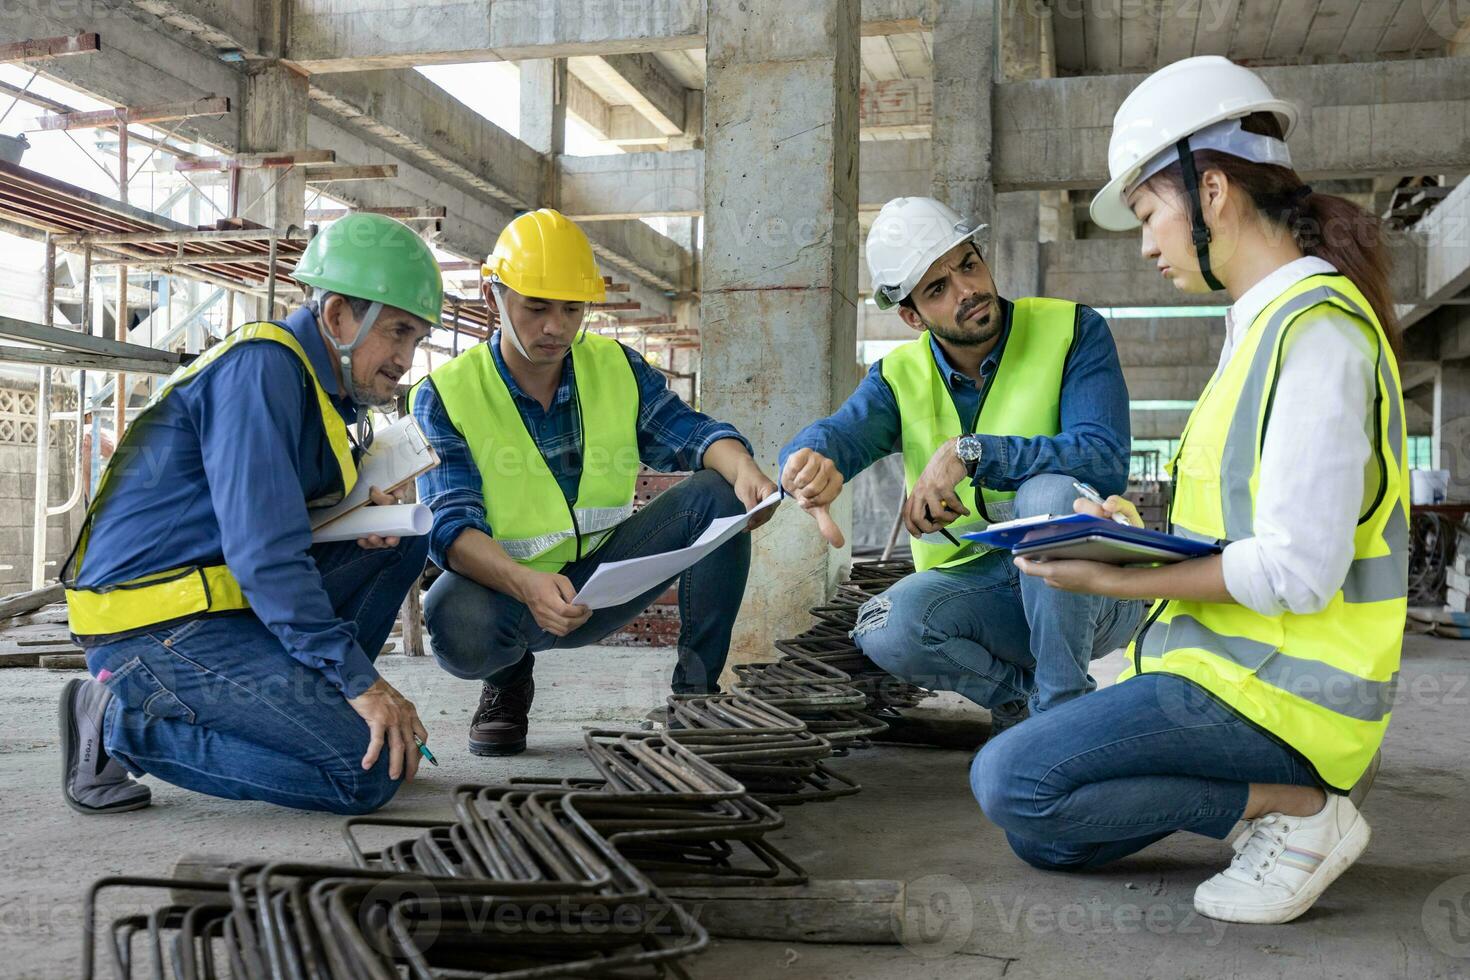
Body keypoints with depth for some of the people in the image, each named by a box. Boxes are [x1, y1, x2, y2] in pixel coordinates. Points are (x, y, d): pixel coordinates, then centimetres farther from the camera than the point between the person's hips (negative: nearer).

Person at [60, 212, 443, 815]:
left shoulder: (322, 383, 14)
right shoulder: (261, 367, -16)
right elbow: (263, 550, -24)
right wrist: (358, 680, -23)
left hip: (225, 600, 10)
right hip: (157, 626, -10)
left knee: (402, 542, 10)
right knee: (371, 771, -18)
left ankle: (314, 706, 4)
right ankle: (121, 719, -10)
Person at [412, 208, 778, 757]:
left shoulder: (617, 368, 1)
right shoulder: (444, 396, -11)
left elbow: (687, 431, -10)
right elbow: (450, 526, -22)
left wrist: (742, 469, -36)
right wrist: (528, 585, -43)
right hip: (509, 587, -3)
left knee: (717, 497, -18)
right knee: (454, 618, -38)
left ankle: (697, 688, -5)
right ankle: (508, 681, 1)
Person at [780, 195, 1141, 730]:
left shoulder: (1073, 332, -7)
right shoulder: (900, 377, 2)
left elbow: (1105, 459, -22)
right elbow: (838, 432, -19)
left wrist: (970, 453, -32)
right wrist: (811, 461, -44)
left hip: (1087, 589, -2)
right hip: (973, 588, 3)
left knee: (1051, 490, -33)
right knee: (888, 628, -28)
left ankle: (1063, 705, -16)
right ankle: (1022, 690, 1)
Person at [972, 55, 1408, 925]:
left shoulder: (1315, 331, -18)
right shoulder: (1268, 322, 13)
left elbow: (1298, 571, -23)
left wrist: (1119, 580, -18)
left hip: (1275, 688, -10)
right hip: (1231, 661, 10)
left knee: (1012, 781, -20)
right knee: (1049, 842, 11)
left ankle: (1295, 808, -9)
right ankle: (1296, 777, 12)